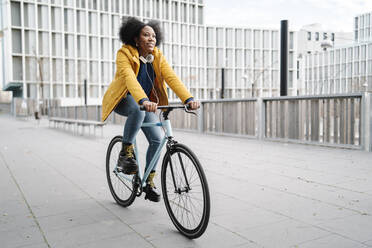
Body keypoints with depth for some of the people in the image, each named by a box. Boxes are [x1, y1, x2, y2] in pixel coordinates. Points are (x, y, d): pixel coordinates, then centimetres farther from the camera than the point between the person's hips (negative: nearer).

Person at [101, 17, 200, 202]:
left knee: (157, 139, -11)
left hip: (145, 103, 4)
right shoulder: (124, 54, -19)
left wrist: (189, 99, -36)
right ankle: (125, 153, -20)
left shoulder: (157, 57, -7)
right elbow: (130, 79, -37)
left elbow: (172, 78, -20)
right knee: (138, 110, -39)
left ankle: (149, 182, 6)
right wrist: (144, 101, -54)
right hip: (122, 100, -4)